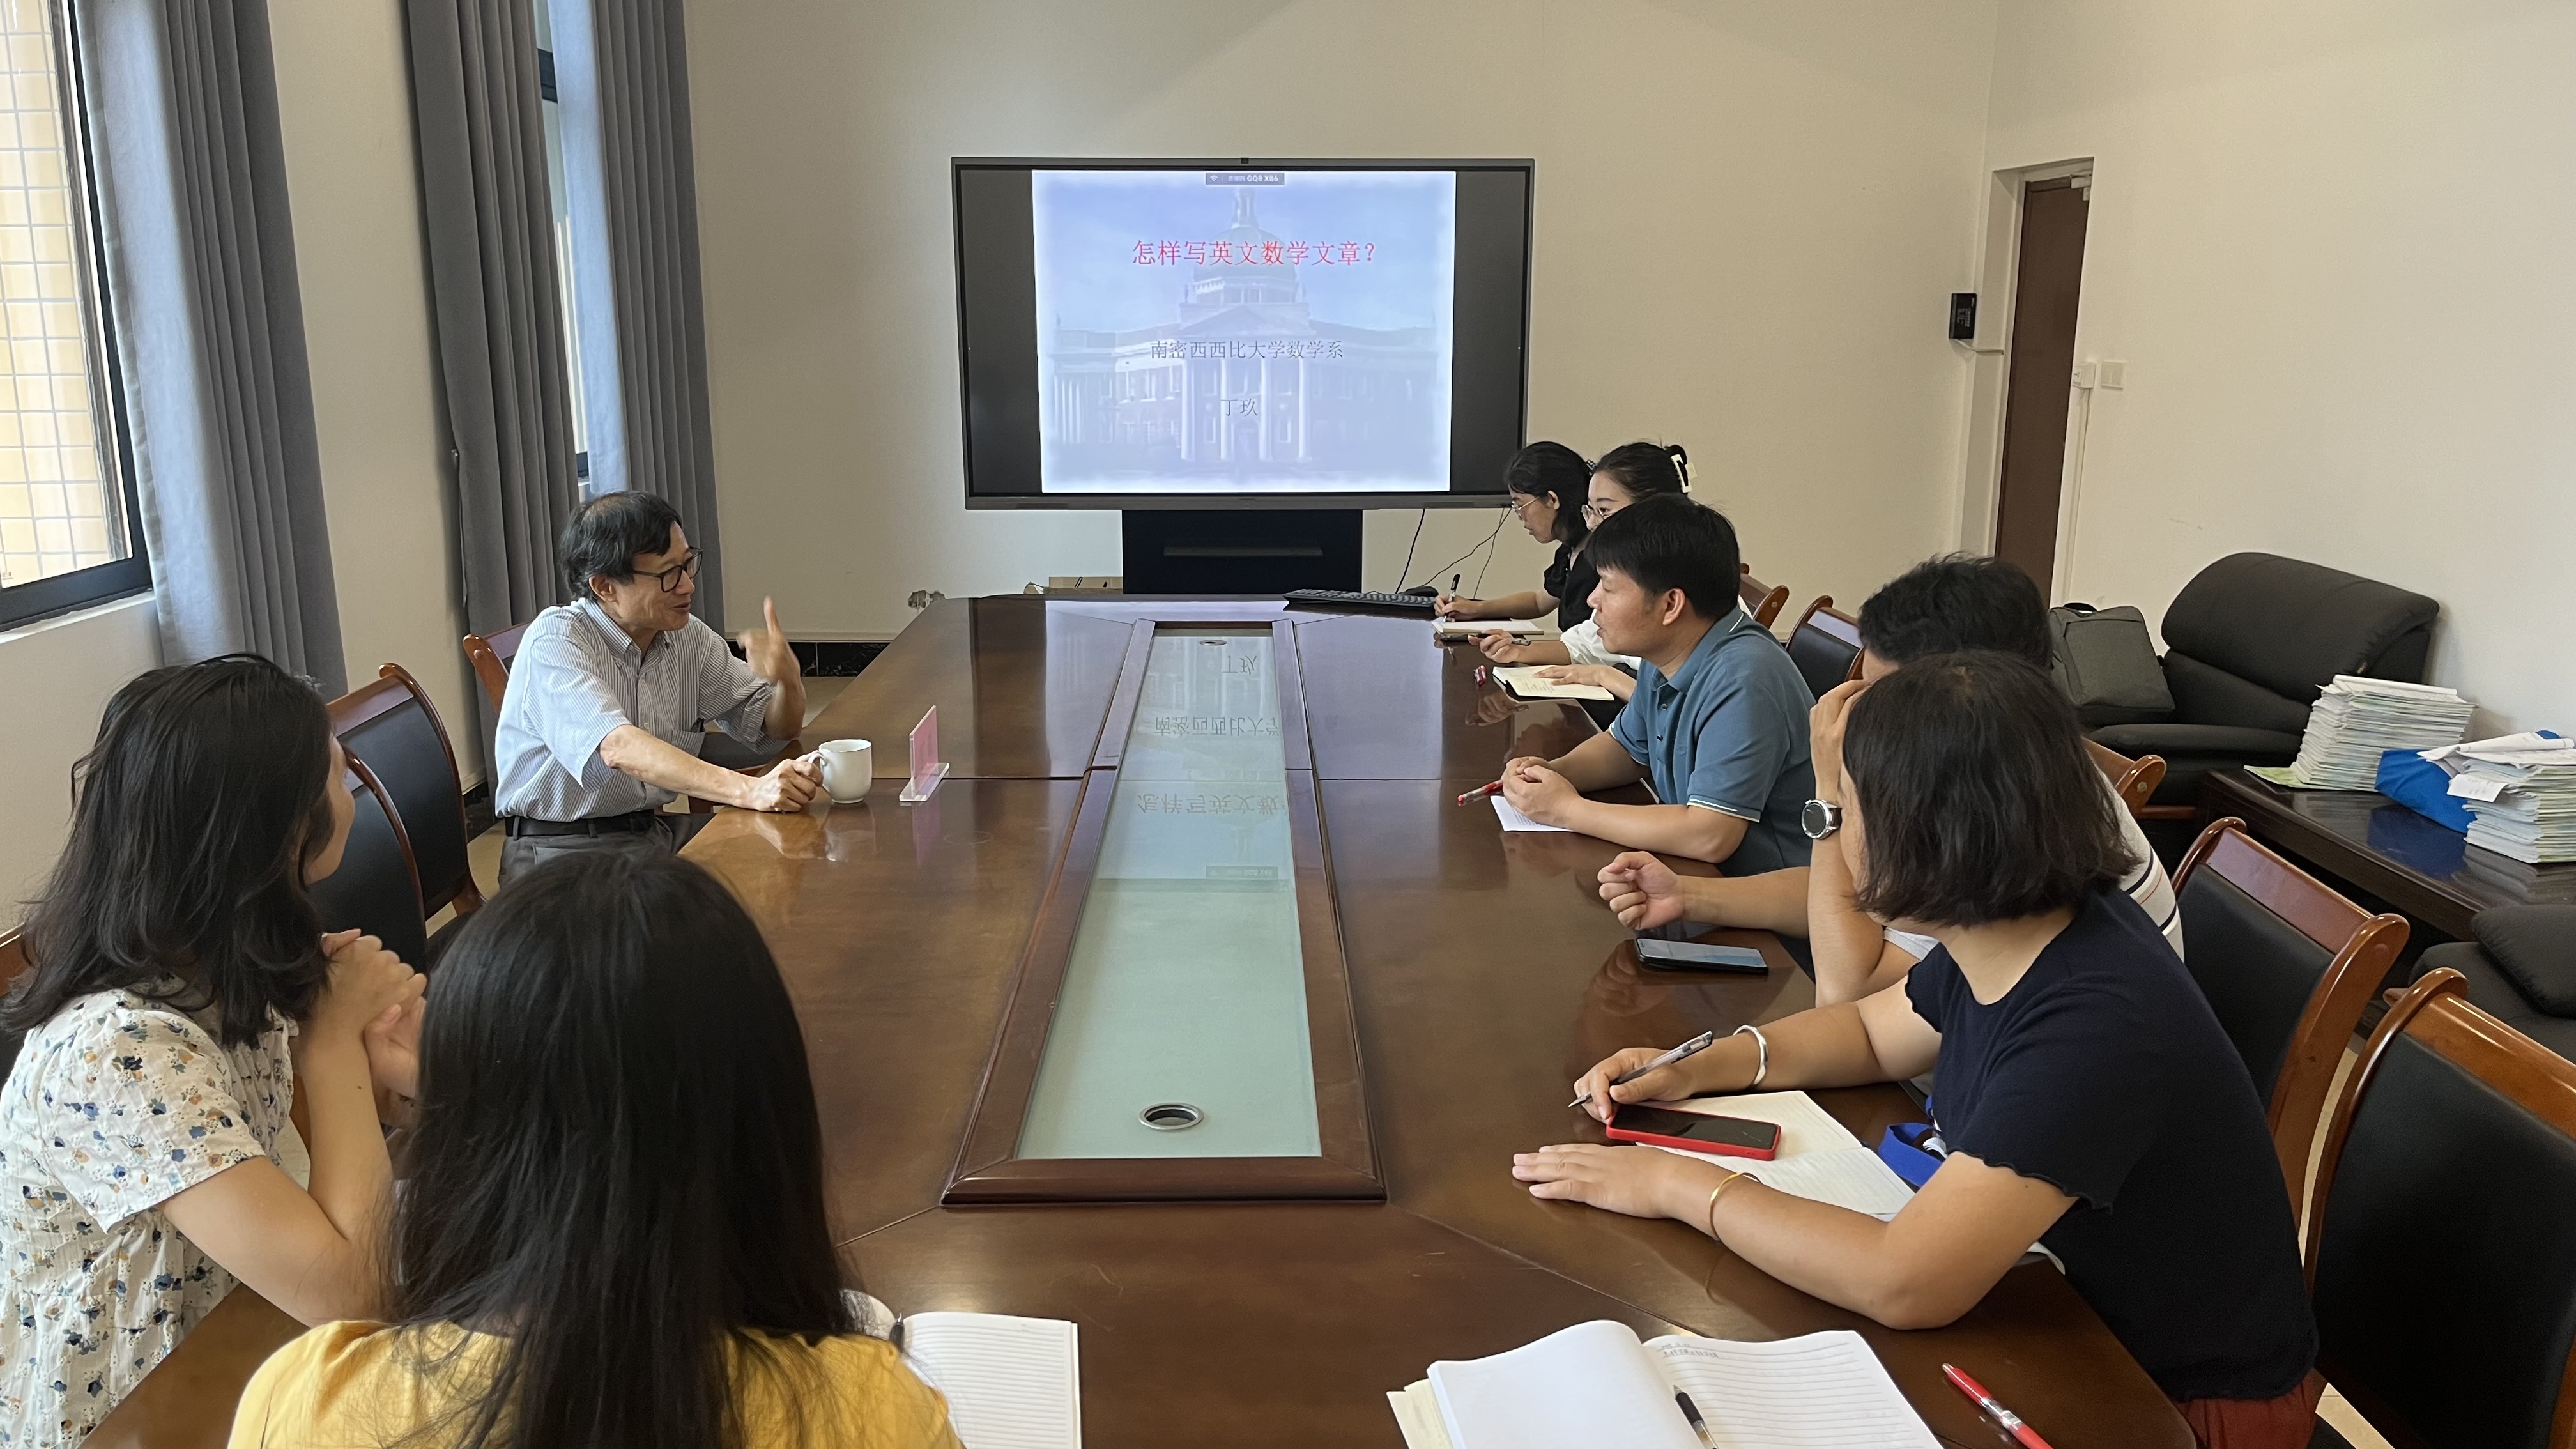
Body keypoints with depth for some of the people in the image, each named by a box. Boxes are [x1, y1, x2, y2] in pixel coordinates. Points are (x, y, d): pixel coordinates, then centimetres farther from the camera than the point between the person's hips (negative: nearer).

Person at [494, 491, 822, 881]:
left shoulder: (688, 636, 5)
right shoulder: (555, 641, -15)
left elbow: (779, 726, 12)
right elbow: (619, 749, -32)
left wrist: (787, 677, -13)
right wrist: (747, 790, -43)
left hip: (656, 830, 7)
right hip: (563, 846, -7)